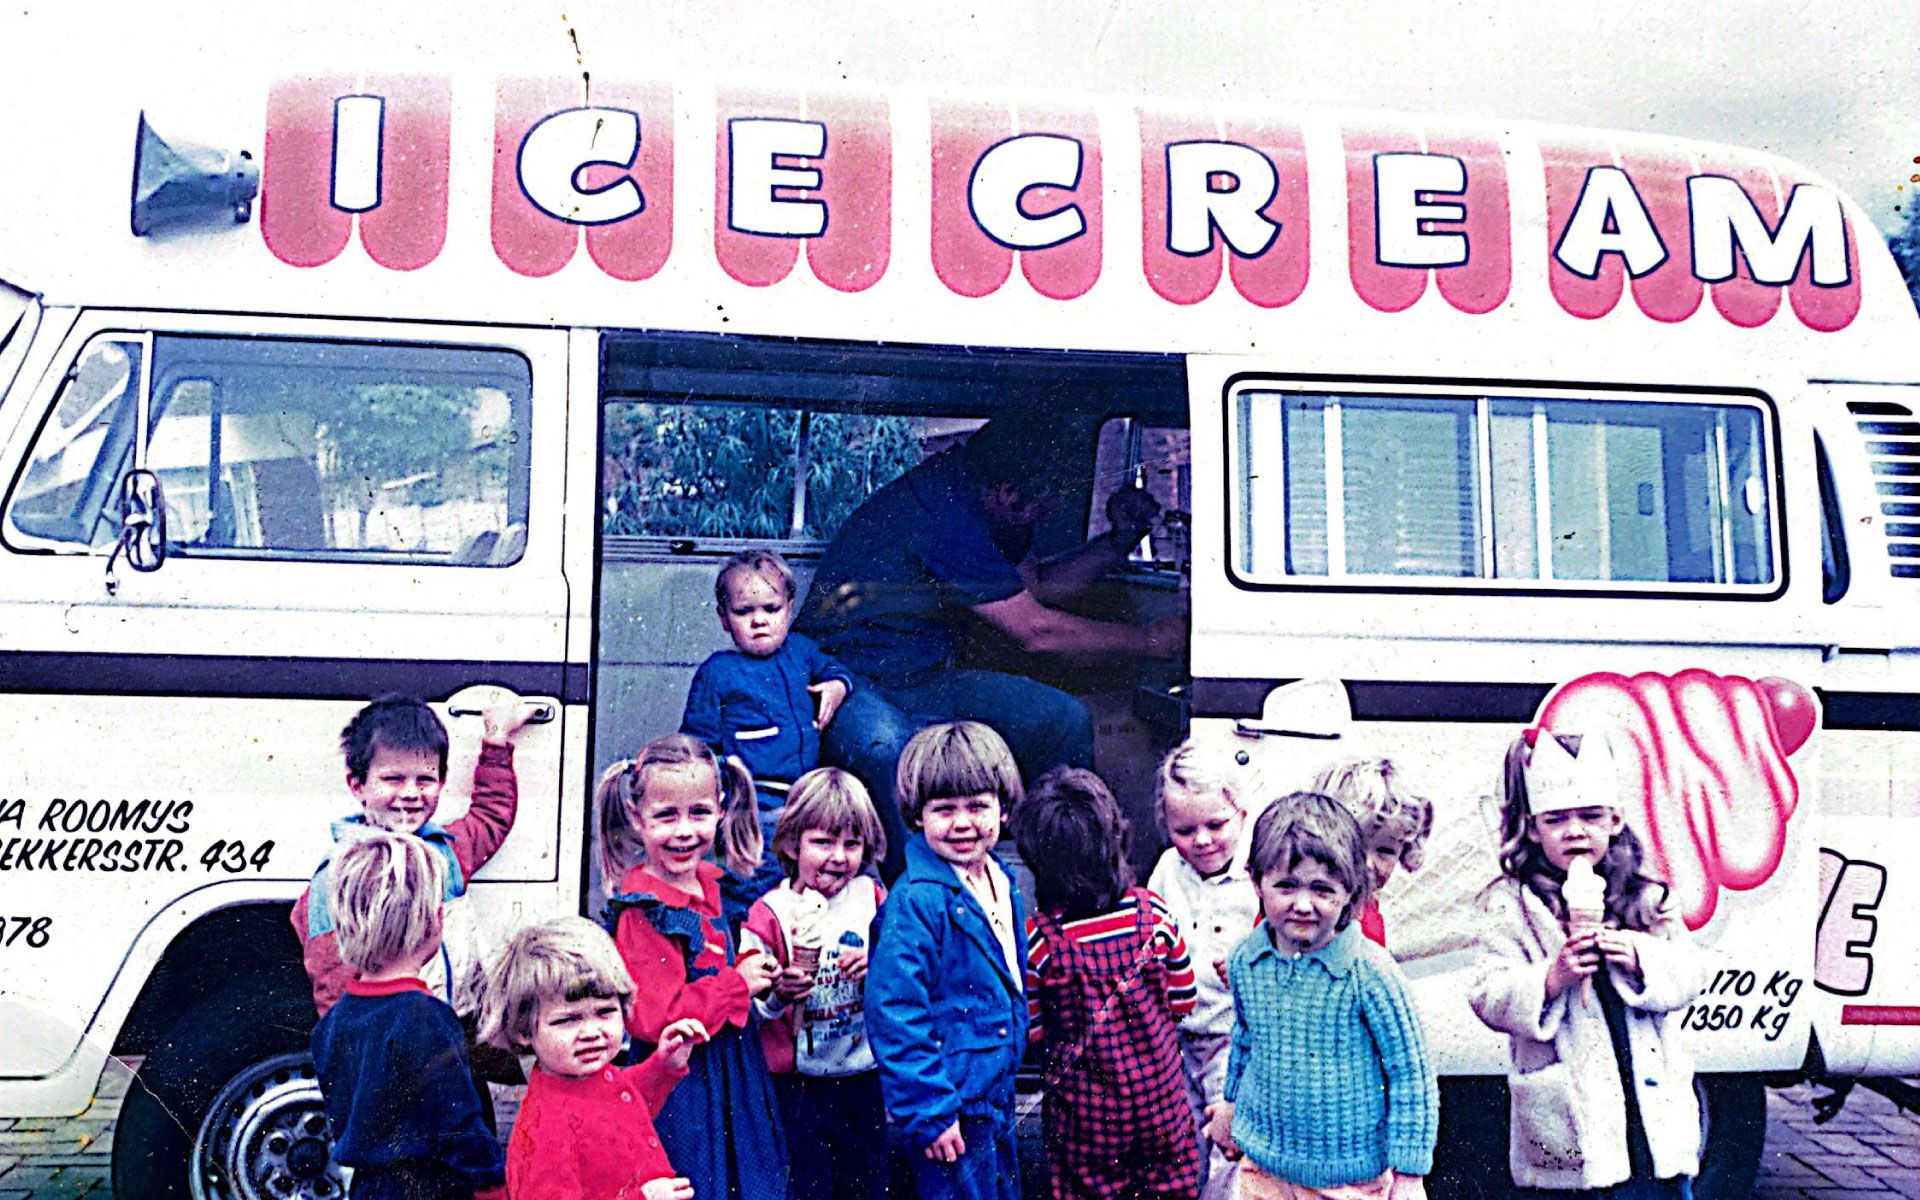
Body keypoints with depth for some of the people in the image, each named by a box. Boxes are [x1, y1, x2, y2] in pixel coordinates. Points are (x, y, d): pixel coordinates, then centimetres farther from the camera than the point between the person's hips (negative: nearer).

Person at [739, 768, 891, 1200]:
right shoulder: (768, 914, -11)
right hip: (797, 1083, -3)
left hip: (863, 1077, 4)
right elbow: (744, 1002, -12)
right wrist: (777, 992, -32)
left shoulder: (870, 898, 0)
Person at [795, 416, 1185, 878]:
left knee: (1064, 719, -8)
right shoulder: (948, 516, -25)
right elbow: (1035, 631, -19)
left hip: (926, 682, 9)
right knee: (886, 753, -43)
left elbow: (1036, 585, 21)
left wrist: (1120, 540, 9)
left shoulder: (965, 492, 5)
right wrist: (1151, 640, -10)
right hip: (851, 683, -9)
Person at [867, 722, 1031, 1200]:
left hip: (995, 1098, 8)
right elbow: (894, 1012, -23)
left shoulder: (1002, 886, 5)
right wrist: (928, 1111, -22)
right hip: (949, 1107, -8)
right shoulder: (918, 901, -21)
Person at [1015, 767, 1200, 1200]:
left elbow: (1030, 1030, -9)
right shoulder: (1154, 913, -14)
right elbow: (1184, 1001, -2)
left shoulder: (1039, 938, -20)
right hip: (1160, 1097, 2)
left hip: (1085, 1115, -2)